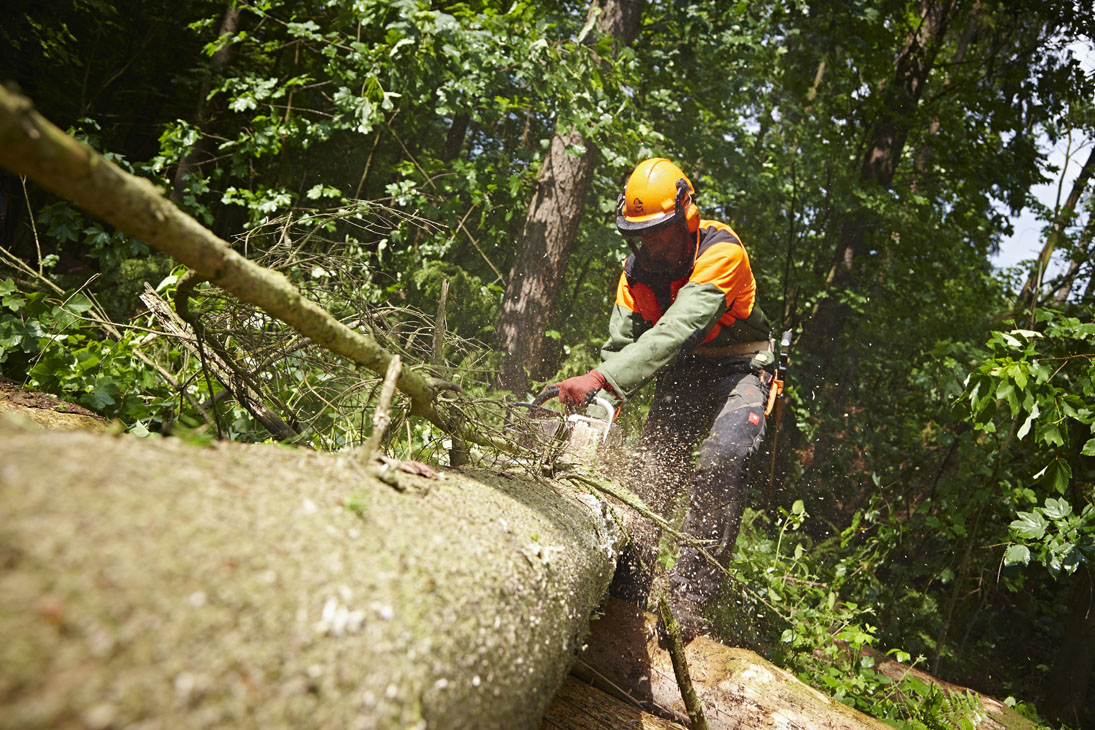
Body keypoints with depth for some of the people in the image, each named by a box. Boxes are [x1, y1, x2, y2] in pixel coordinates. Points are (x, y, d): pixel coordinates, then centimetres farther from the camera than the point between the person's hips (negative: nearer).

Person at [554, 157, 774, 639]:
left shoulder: (721, 251, -26)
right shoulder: (639, 267, -7)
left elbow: (676, 330, -39)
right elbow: (620, 343, -11)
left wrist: (599, 379, -47)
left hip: (738, 370, -5)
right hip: (681, 377, 5)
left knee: (719, 462, -27)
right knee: (649, 471, -8)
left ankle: (688, 600, -23)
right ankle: (627, 596, -2)